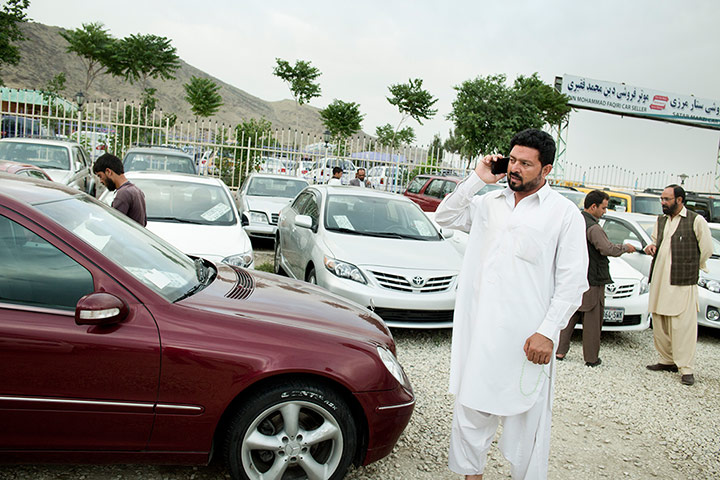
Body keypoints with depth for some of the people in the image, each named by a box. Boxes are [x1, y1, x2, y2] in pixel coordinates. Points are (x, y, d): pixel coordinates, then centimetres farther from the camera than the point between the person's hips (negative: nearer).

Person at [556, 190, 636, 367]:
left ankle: (560, 350, 15)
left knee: (570, 315, 14)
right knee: (592, 320, 3)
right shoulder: (593, 227, -18)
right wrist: (625, 247, -7)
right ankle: (591, 358, 11)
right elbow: (608, 249, -23)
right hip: (592, 280, -7)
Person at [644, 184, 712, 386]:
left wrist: (691, 268, 8)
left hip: (683, 282, -6)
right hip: (659, 279, 7)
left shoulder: (696, 221, -3)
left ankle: (686, 369, -1)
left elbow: (706, 249, 1)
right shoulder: (661, 221, 16)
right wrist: (650, 247, 3)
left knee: (683, 325, -7)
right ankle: (667, 361, 22)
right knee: (659, 324, 10)